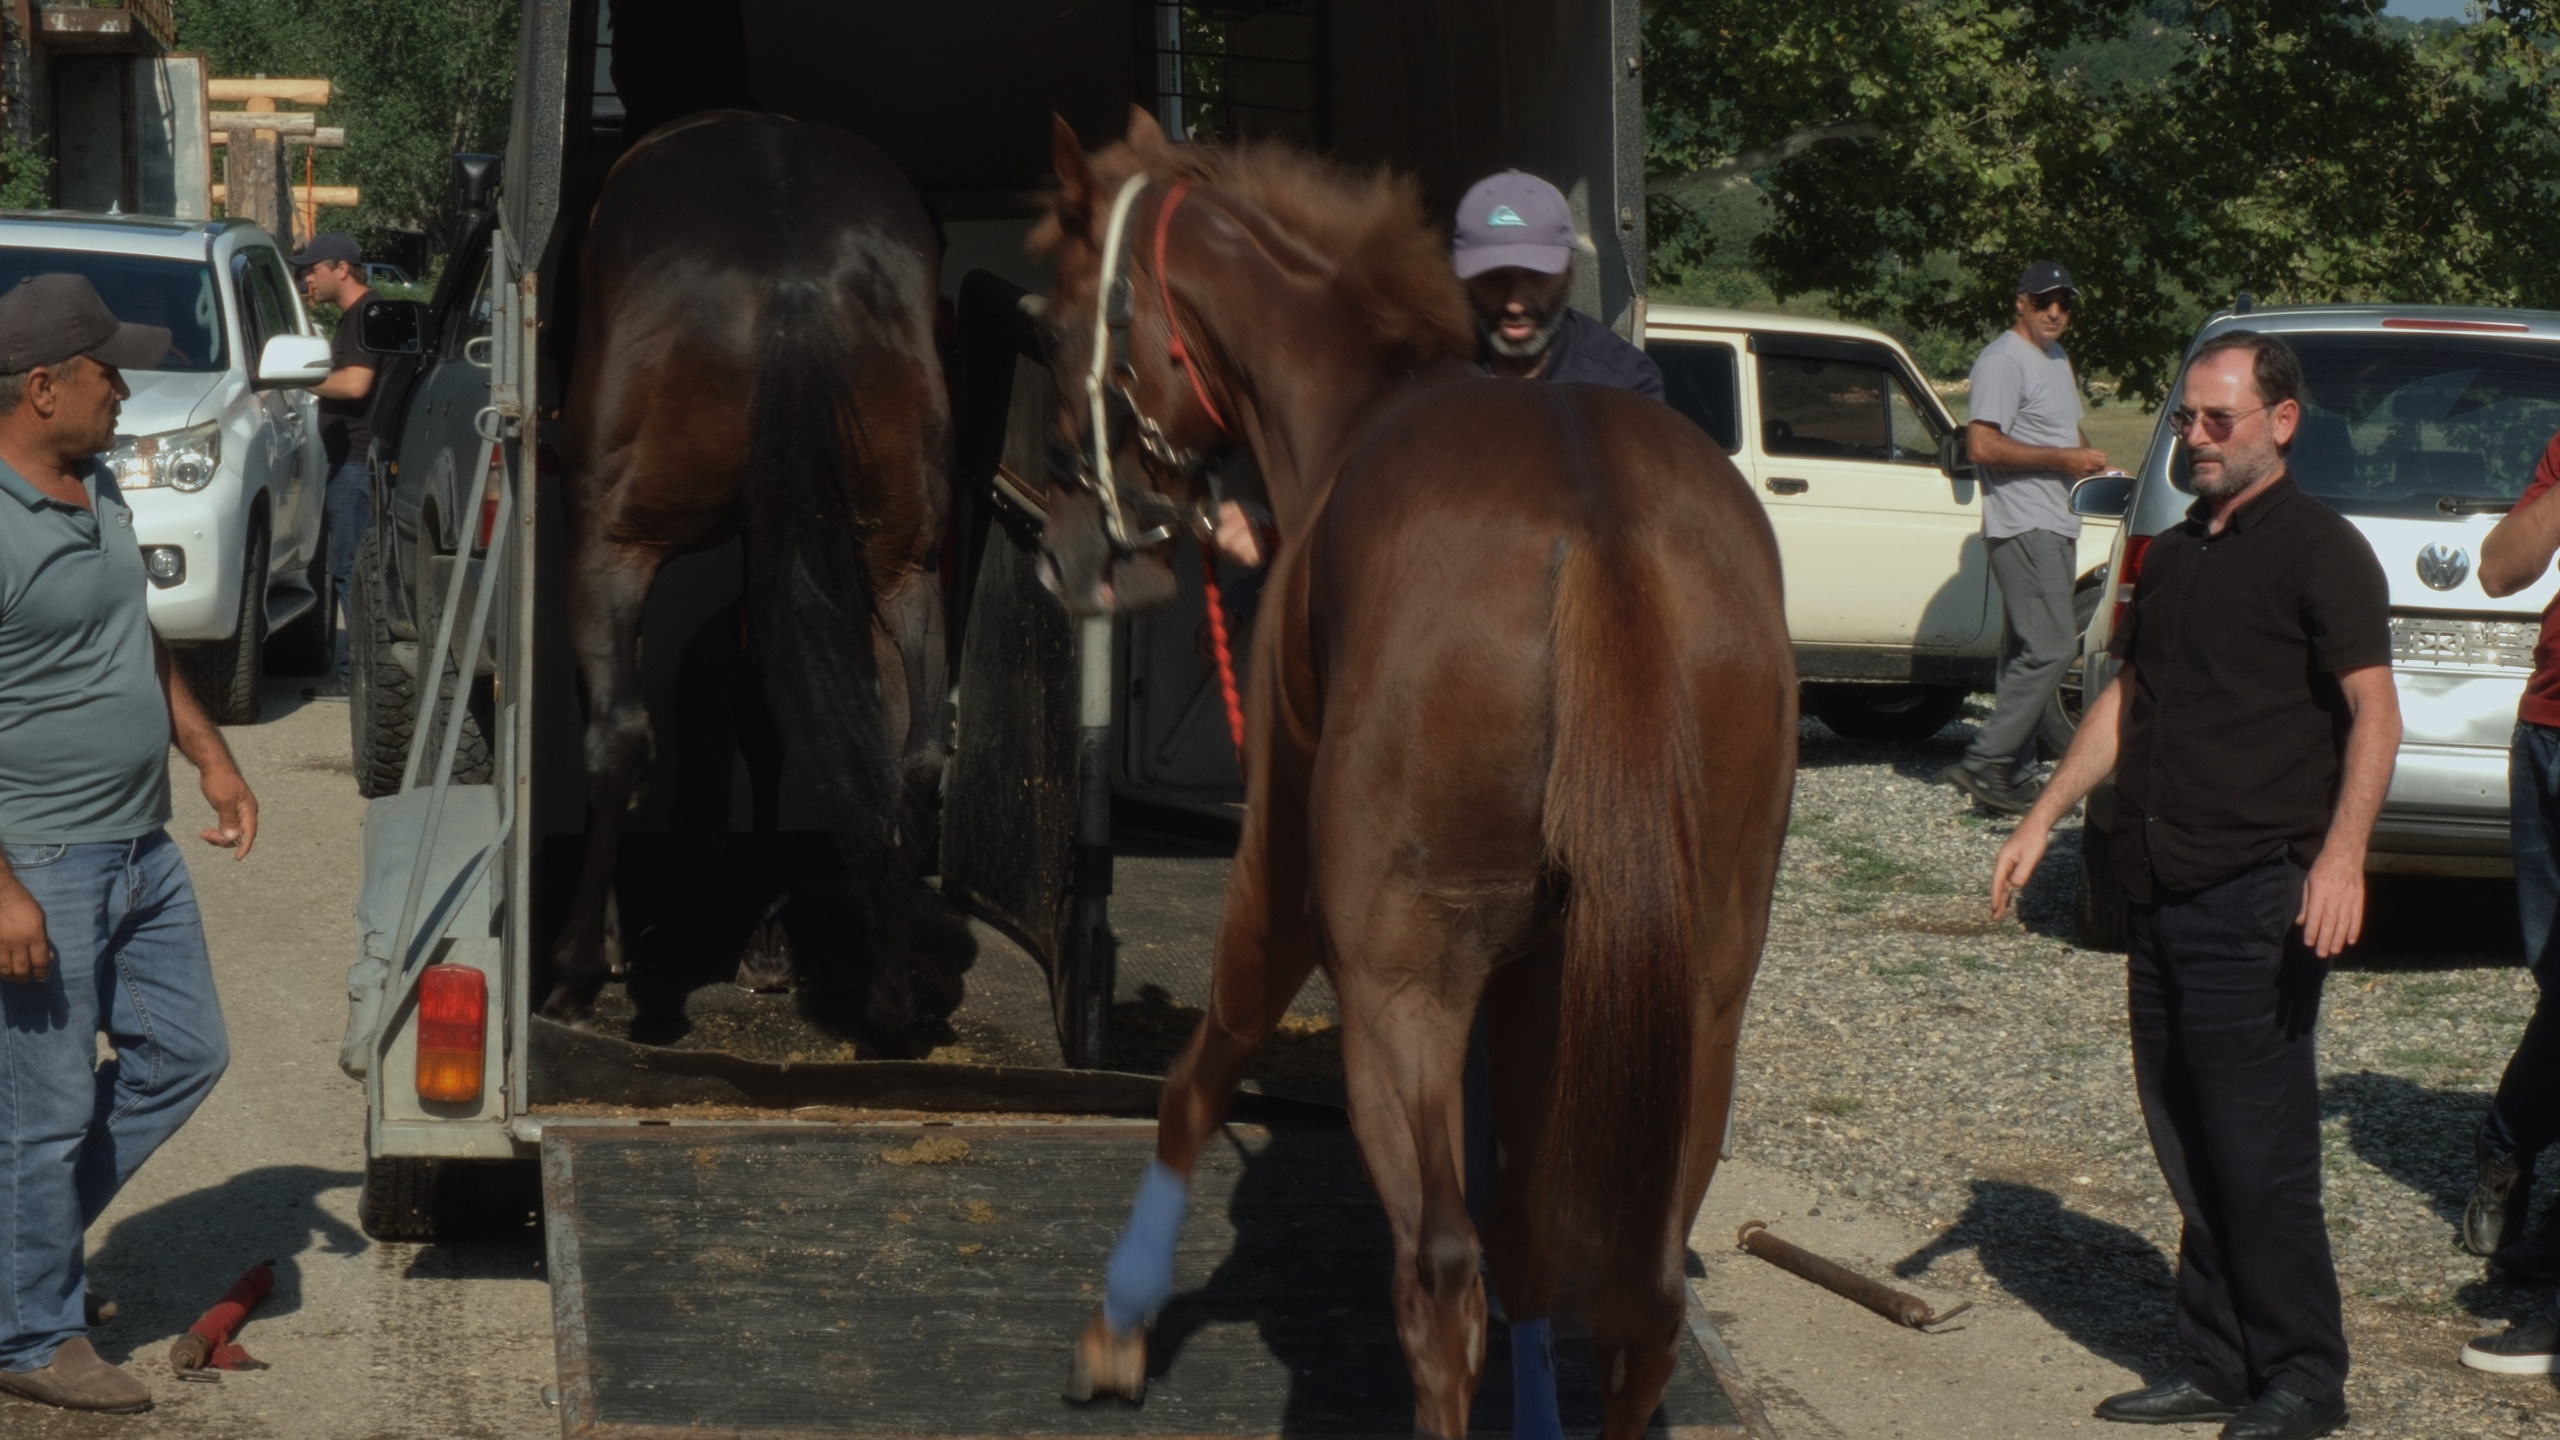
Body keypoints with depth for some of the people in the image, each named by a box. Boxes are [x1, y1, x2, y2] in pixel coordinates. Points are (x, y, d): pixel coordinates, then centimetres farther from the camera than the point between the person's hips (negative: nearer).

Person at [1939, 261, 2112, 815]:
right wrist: (2062, 458, -18)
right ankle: (1985, 764, -16)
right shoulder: (2003, 360, -11)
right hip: (2023, 526, -10)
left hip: (2055, 526, 10)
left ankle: (2010, 772, 14)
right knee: (2050, 647, -17)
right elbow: (1982, 445, -20)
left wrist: (2088, 455, 13)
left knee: (2031, 651, 11)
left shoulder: (2057, 358, 21)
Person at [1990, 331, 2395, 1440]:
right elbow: (2124, 702, 25)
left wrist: (2342, 856, -28)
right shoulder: (2172, 555, 17)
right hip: (2161, 887, 8)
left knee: (2259, 1145, -6)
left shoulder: (2319, 549, -7)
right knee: (2186, 1142, 10)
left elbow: (2374, 712, -16)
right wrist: (2042, 821, 18)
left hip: (2259, 892, -8)